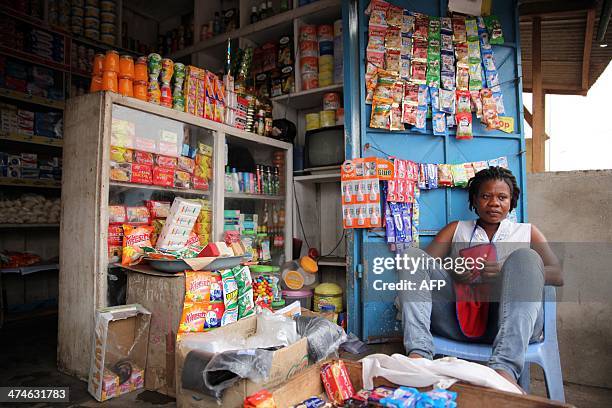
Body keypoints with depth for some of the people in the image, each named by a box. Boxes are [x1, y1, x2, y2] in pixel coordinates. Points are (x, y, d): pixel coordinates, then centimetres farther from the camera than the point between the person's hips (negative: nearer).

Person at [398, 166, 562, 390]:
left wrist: (505, 272, -9)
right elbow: (423, 262, 11)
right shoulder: (456, 229, 25)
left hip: (505, 320, -1)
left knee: (525, 257, -24)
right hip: (458, 317, 1)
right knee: (412, 255, -14)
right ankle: (418, 354, -34)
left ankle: (504, 369, -42)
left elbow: (557, 275, 8)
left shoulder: (527, 232, 24)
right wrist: (451, 270, -11)